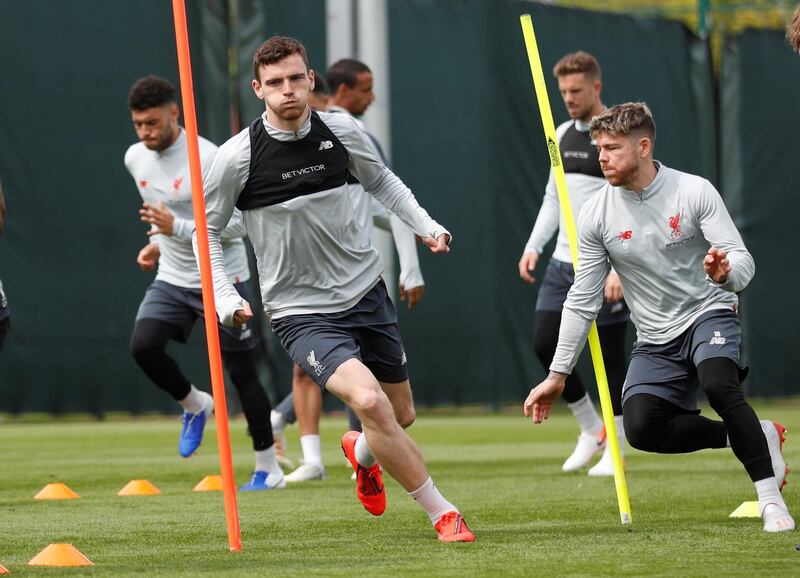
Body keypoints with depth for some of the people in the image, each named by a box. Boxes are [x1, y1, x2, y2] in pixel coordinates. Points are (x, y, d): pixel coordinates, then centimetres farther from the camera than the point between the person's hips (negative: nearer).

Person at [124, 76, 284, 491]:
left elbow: (238, 224, -21)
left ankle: (268, 469, 11)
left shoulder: (208, 159, -20)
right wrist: (158, 242, 10)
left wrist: (177, 227, -28)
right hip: (172, 279, 6)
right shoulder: (136, 159, 2)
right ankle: (195, 405, 8)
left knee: (241, 371, 0)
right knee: (143, 344, -19)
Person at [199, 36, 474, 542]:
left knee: (401, 415, 14)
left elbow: (381, 180, 17)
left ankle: (361, 453, 53)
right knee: (369, 400, -27)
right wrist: (225, 299, -11)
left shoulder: (341, 131, -4)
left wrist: (425, 224, 5)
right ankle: (444, 515, -14)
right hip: (301, 313, -5)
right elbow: (206, 230, 0)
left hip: (367, 292, 5)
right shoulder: (238, 157, -14)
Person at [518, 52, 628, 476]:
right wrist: (534, 246, 10)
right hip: (563, 262, 7)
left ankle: (615, 451, 8)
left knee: (610, 354, -2)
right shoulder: (562, 135, 13)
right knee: (545, 345, 1)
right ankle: (591, 429, 17)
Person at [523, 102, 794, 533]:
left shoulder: (694, 191, -11)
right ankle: (757, 437, -2)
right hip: (655, 339, 4)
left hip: (709, 313, -3)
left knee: (718, 384, -35)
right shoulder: (597, 215, -3)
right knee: (641, 428, -20)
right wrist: (557, 375, 1)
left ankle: (770, 498, -27)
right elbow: (581, 300, 2)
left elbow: (742, 261, -14)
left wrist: (725, 272, -40)